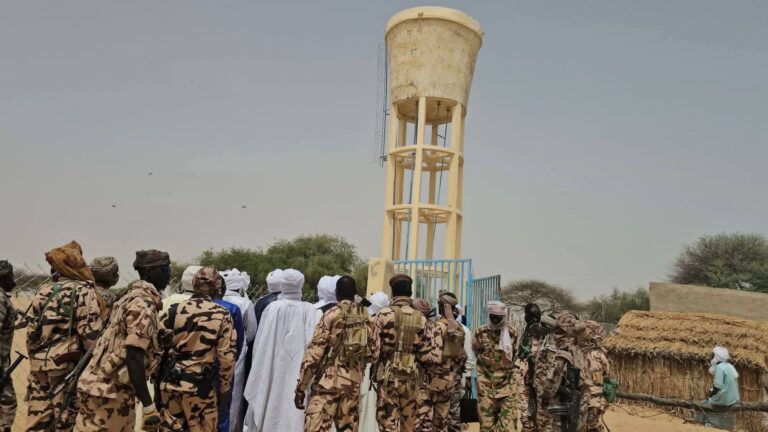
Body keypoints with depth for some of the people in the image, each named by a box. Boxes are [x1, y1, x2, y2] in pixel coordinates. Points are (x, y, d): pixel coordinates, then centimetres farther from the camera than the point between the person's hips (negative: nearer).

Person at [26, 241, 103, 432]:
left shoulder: (43, 291, 11)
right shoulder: (83, 290, -8)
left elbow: (31, 331, 13)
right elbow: (90, 332, -15)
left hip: (39, 364, 6)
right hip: (67, 365, -6)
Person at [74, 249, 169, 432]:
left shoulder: (132, 297, 14)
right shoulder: (144, 304, -16)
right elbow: (134, 357, -24)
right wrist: (148, 406, -24)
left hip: (112, 390, 9)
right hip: (109, 392, -9)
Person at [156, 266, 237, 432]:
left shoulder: (174, 310, 1)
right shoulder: (222, 315, -5)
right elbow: (226, 356, -6)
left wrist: (157, 377, 13)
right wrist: (225, 389, 5)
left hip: (170, 381, 3)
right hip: (200, 385, -3)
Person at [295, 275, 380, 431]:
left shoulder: (331, 315, -6)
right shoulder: (366, 317, 7)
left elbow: (313, 353, -9)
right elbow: (374, 354, 11)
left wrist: (300, 388, -5)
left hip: (328, 381, -5)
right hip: (354, 383, 5)